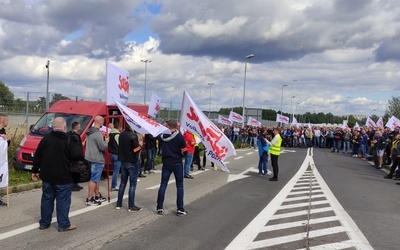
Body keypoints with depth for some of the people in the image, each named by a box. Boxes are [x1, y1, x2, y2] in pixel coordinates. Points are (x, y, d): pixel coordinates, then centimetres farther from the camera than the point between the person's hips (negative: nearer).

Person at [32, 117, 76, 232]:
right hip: (64, 178, -4)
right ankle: (63, 225, 8)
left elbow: (37, 157, 4)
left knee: (47, 199, 15)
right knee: (63, 201, 3)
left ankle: (44, 223, 23)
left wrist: (35, 171, 14)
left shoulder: (46, 139, 0)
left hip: (47, 176, 5)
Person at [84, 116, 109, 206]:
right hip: (97, 159, -10)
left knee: (95, 178, 19)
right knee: (94, 179, -3)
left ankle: (97, 196, 29)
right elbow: (103, 147, -19)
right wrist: (106, 141, -2)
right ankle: (89, 199, 1)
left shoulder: (90, 132, 10)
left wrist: (103, 138, 9)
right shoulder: (98, 134, -20)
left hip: (90, 158, 10)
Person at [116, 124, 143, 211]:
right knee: (132, 184, 1)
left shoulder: (122, 134, 7)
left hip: (123, 161, 7)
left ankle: (118, 204, 19)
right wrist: (141, 144, -3)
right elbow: (135, 149, -22)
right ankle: (131, 206, 4)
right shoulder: (133, 135, -17)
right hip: (132, 162, -7)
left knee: (123, 182, 15)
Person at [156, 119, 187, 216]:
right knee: (179, 186, 6)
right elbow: (185, 151, -7)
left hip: (166, 163, 3)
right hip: (177, 163, -2)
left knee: (163, 184, 8)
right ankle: (180, 209, 5)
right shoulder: (179, 136, -11)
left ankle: (159, 208, 9)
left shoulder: (162, 135, -2)